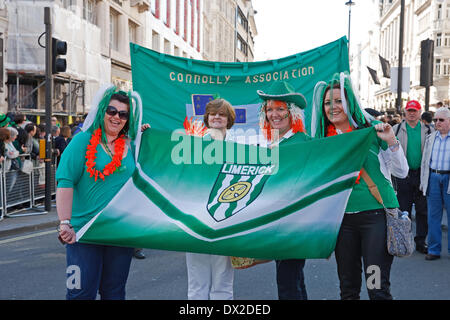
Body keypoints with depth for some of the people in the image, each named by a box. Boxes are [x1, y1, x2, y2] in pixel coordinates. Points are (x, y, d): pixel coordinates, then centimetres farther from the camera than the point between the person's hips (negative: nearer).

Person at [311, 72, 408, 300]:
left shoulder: (371, 129, -3)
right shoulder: (323, 139, 5)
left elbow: (402, 172, 0)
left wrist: (391, 142, -14)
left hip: (375, 213, -3)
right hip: (342, 218, 3)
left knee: (377, 287, -4)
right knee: (348, 287, 12)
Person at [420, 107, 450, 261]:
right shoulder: (430, 138, 14)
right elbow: (425, 161, 16)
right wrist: (423, 182, 10)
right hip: (433, 178, 4)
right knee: (433, 216, 5)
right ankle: (434, 250, 12)